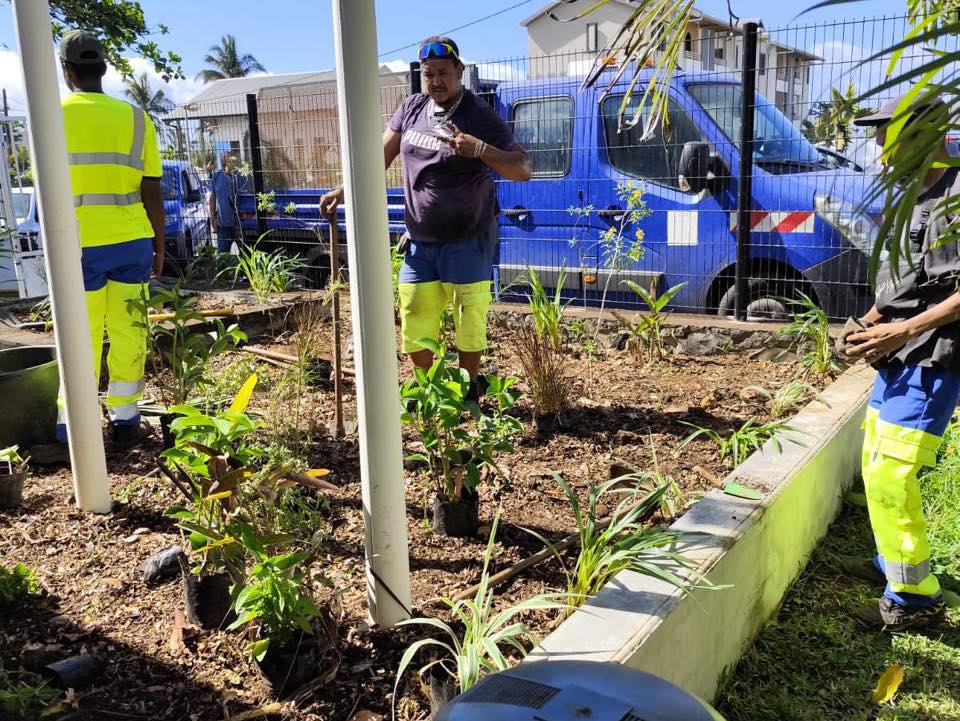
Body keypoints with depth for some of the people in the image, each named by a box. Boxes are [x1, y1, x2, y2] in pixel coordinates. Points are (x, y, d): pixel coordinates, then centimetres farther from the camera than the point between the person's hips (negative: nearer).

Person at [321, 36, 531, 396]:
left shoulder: (480, 116, -10)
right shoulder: (412, 108, 5)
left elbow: (523, 169, -16)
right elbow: (381, 157, 12)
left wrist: (479, 149, -30)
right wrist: (345, 189, 4)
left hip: (468, 241, -5)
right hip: (420, 242, 5)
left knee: (470, 325, 4)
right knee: (414, 324, 7)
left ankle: (468, 392, 23)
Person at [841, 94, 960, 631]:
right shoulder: (915, 200, 14)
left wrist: (903, 331, -21)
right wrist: (868, 324, 6)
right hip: (898, 357, 9)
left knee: (889, 474, -11)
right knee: (877, 464, 16)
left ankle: (916, 596, 2)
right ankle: (892, 562, 32)